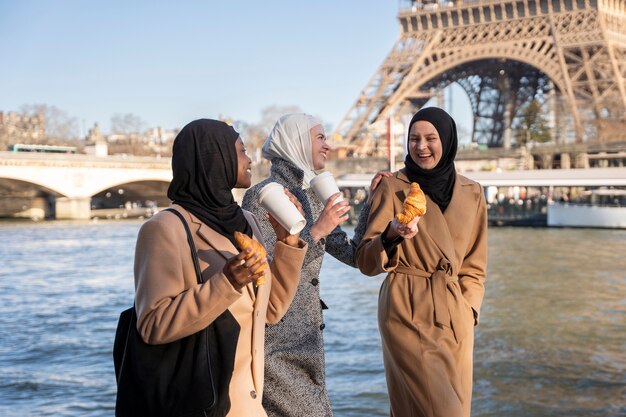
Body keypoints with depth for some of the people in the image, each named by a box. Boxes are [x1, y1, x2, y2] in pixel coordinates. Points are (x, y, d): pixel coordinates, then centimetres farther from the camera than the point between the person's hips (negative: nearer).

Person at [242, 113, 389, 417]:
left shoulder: (312, 198, 12)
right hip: (275, 340, -8)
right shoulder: (262, 195, -11)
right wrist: (316, 232, -22)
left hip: (306, 334, 8)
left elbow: (353, 254, 13)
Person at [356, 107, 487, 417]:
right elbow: (366, 262, -8)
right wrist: (391, 236, -26)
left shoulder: (471, 193, 8)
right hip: (407, 313, -4)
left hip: (455, 317, 5)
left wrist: (468, 308, 4)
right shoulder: (392, 187, -3)